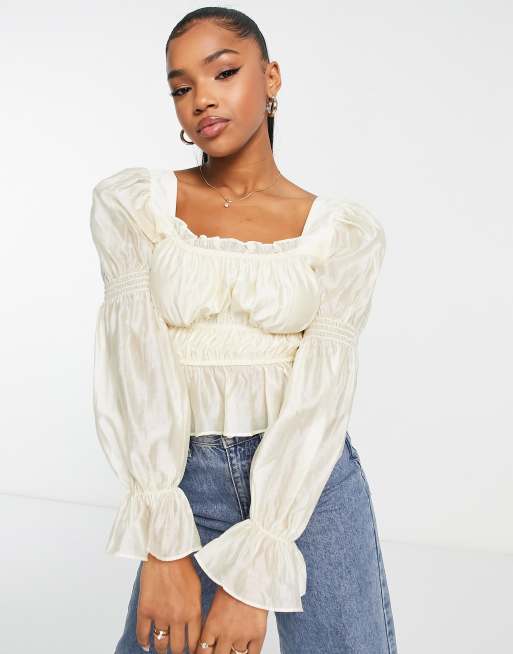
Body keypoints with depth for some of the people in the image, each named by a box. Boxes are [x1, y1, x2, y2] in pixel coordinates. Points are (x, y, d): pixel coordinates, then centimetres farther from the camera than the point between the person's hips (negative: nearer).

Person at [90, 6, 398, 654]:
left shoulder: (344, 230, -4)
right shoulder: (130, 203, -2)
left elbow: (321, 390, -12)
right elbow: (134, 360, -12)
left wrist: (253, 574, -18)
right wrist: (162, 547, -19)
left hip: (311, 478, 0)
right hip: (186, 475, 0)